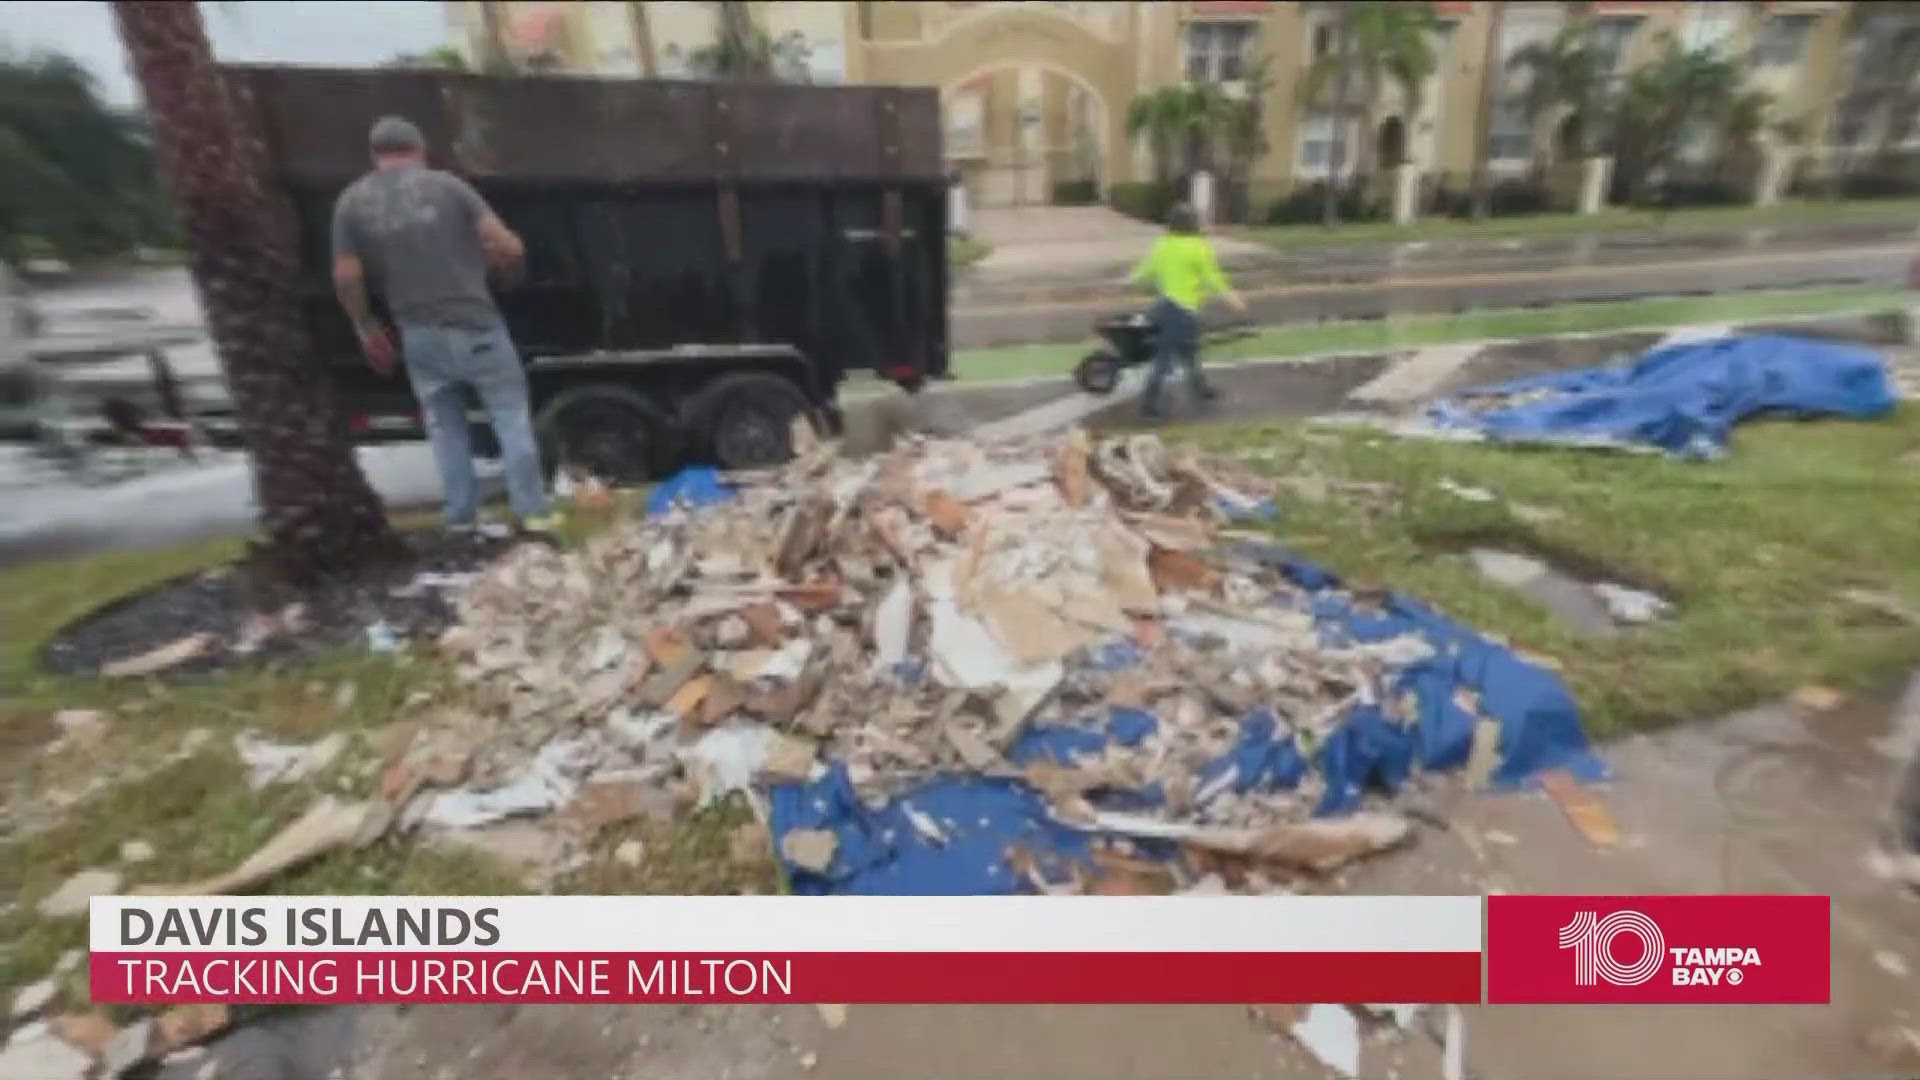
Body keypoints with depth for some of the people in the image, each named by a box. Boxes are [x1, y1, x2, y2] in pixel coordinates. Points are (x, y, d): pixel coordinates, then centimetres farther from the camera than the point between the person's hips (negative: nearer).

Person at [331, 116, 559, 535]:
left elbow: (346, 278, 2)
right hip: (475, 325, -2)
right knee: (511, 417, 6)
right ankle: (534, 511, 4)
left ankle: (461, 519, 17)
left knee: (445, 428, 14)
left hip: (419, 336, 3)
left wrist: (368, 330, 16)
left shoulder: (352, 202, 5)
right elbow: (507, 246, -7)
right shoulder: (446, 185, -2)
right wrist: (501, 262, 15)